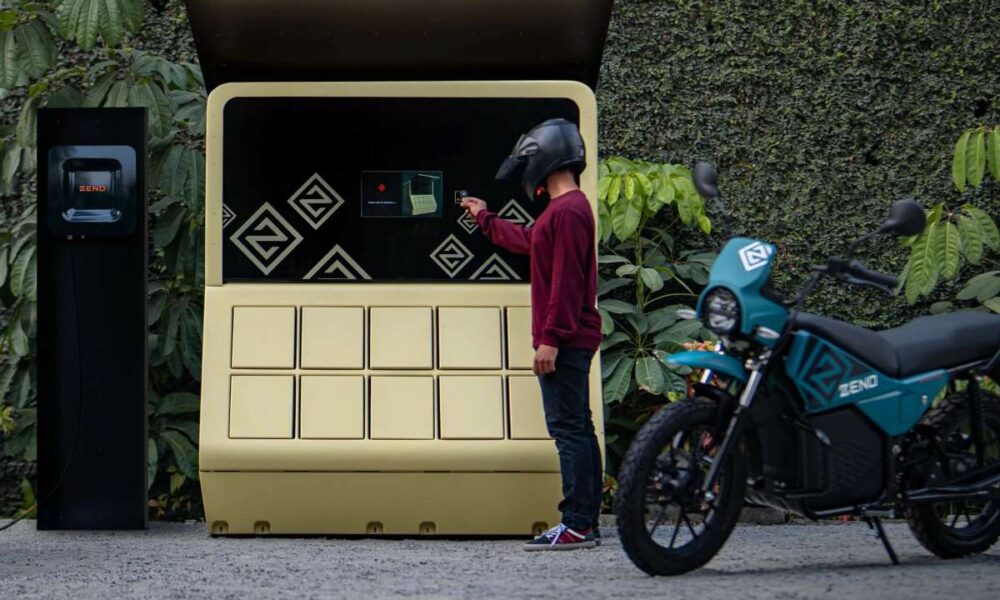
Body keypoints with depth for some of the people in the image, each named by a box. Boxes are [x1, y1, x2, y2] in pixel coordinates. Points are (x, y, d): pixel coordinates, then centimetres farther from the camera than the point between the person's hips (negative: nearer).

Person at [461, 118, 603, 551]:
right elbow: (527, 240, 38)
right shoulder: (563, 209, 19)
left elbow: (567, 281, -21)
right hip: (571, 340, 11)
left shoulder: (567, 211, -15)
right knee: (578, 429, 10)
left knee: (568, 428, -11)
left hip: (563, 341, -11)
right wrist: (484, 219, 50)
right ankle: (586, 523, 14)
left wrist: (550, 339, -22)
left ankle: (576, 524, -13)